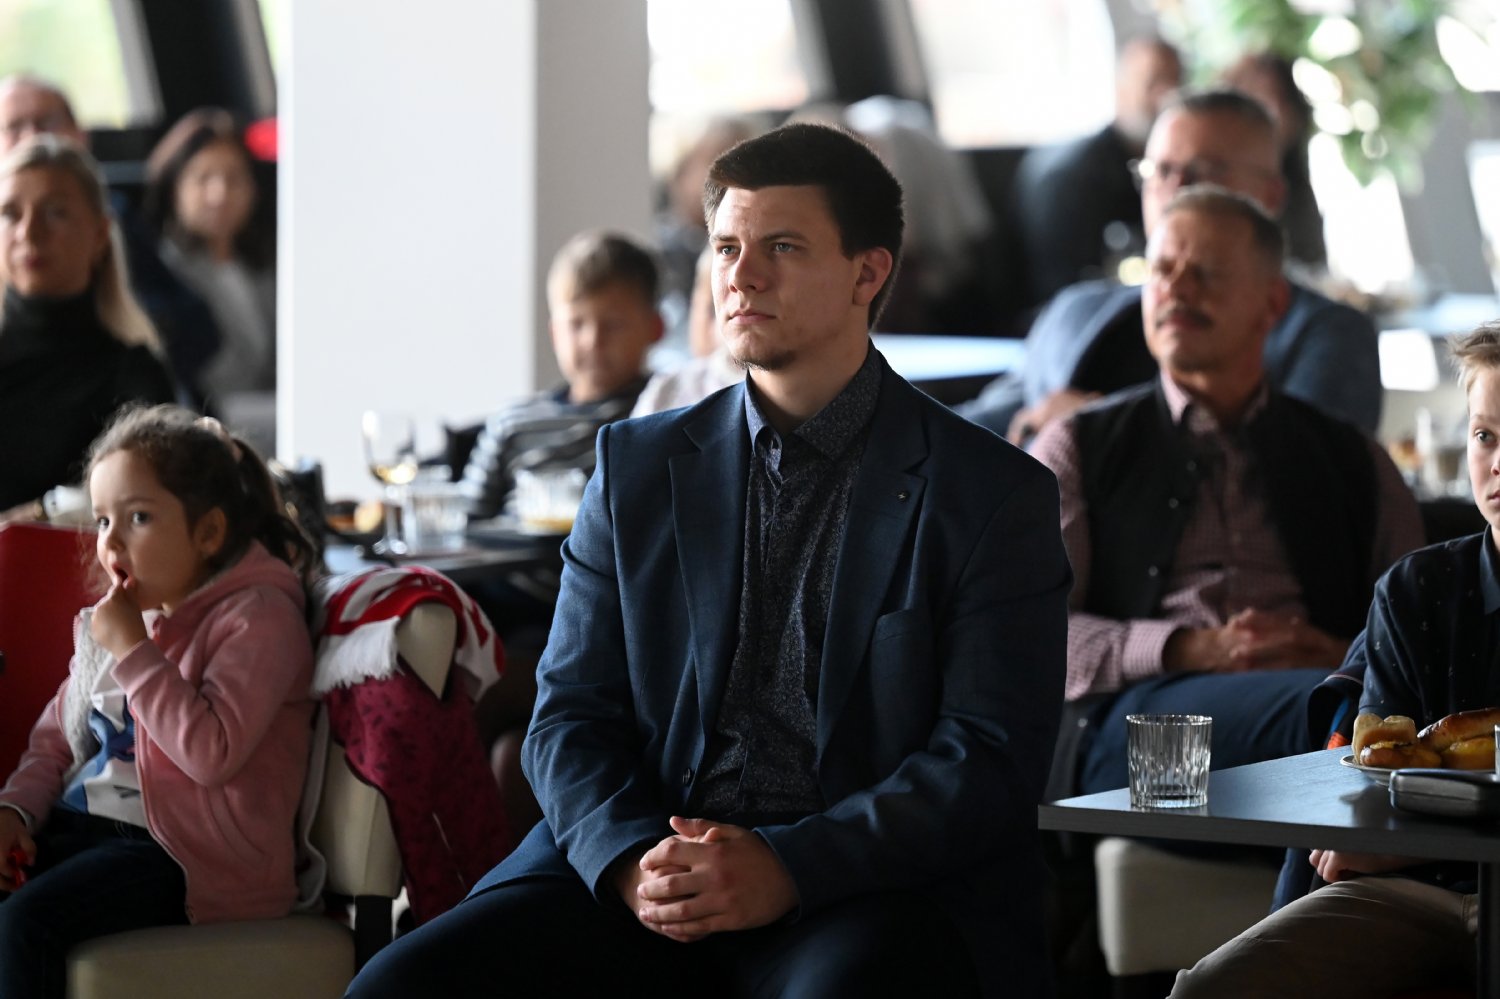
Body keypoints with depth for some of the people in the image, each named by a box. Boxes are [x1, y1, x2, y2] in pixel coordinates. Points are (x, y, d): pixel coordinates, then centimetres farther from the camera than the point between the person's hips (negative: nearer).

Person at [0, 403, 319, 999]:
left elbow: (212, 753, -21)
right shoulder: (112, 620, 19)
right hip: (79, 825, 8)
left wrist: (134, 652, -16)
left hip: (185, 855, -8)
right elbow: (54, 741, 22)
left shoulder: (257, 617, -7)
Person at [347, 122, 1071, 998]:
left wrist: (788, 868, -18)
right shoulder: (639, 467, 16)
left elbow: (992, 762, -3)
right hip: (648, 862, 4)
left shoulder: (994, 494, 4)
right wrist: (629, 859, -10)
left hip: (877, 886, -4)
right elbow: (573, 712, 12)